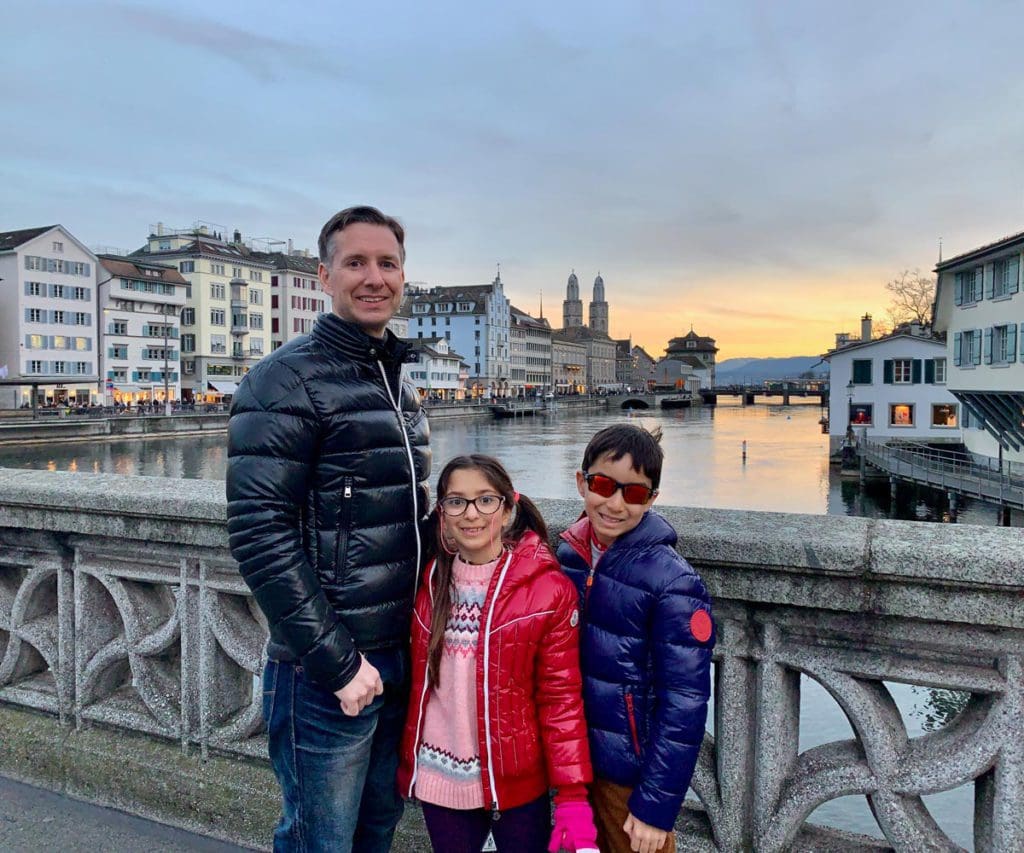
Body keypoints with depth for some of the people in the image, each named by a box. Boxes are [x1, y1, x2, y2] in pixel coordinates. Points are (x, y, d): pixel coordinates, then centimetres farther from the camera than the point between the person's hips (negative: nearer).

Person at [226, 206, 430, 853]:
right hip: (325, 673, -7)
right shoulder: (288, 381, -14)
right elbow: (259, 534, -21)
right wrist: (337, 663, -19)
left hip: (399, 659, 7)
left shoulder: (401, 386, 11)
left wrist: (421, 640, 12)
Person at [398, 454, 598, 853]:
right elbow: (418, 681, 7)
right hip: (439, 780, 4)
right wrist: (407, 762, 11)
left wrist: (573, 797, -12)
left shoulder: (549, 589, -14)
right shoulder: (430, 581, -2)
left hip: (516, 783, -3)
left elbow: (561, 698, -11)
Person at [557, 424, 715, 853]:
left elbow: (684, 704, -17)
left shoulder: (673, 584, -21)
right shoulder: (568, 553, -6)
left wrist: (656, 806, -15)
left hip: (632, 775, -4)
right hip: (572, 763, 5)